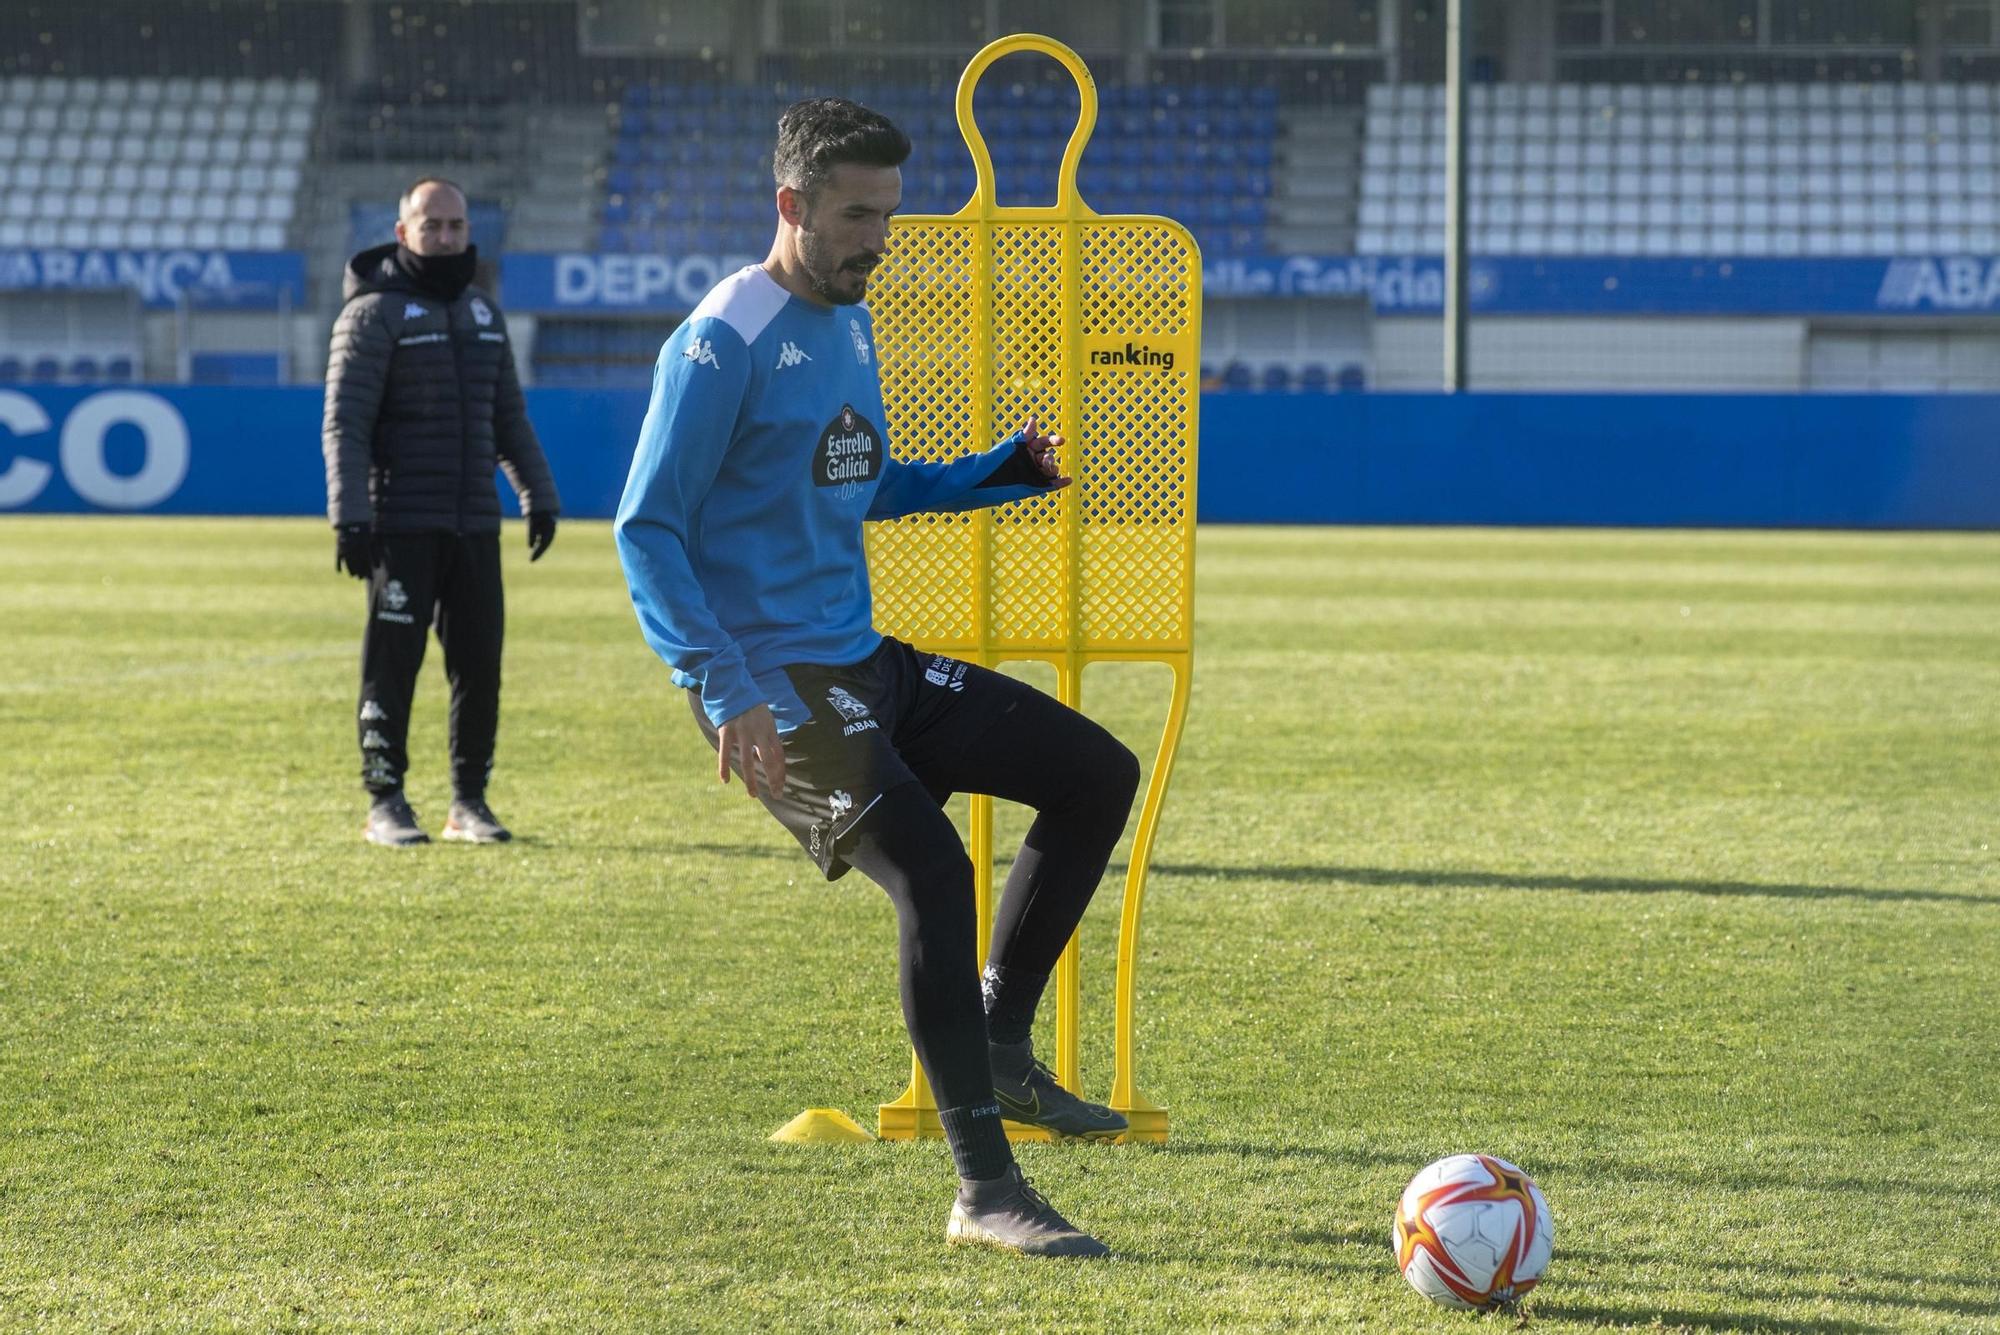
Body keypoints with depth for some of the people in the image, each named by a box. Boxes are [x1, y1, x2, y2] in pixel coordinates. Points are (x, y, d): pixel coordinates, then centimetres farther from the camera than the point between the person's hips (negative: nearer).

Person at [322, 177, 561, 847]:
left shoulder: (483, 313, 16)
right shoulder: (374, 314, -4)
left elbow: (509, 416, 22)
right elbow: (344, 425, -10)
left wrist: (540, 496, 15)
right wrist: (349, 519, -18)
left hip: (475, 526, 6)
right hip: (401, 527, -5)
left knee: (479, 663, 3)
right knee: (393, 664, -4)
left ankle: (470, 802, 11)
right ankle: (385, 804, 3)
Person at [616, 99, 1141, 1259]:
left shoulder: (851, 324, 14)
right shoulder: (725, 343, -13)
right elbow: (647, 529, -16)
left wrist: (1011, 469, 14)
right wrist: (726, 689, -25)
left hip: (865, 664, 9)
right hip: (776, 690, -9)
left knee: (1099, 775, 7)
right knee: (931, 868, -24)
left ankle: (1000, 1044, 12)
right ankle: (986, 1191, -18)